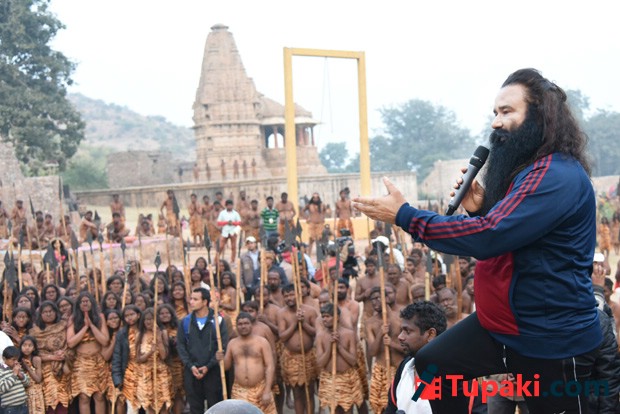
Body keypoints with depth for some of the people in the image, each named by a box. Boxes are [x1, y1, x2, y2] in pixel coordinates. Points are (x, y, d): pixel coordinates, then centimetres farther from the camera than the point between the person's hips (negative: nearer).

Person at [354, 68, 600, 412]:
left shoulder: (559, 177, -23)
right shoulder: (522, 169, 10)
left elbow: (489, 237, -31)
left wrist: (404, 215, -26)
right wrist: (481, 209, -2)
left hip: (552, 340, -9)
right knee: (428, 367, 9)